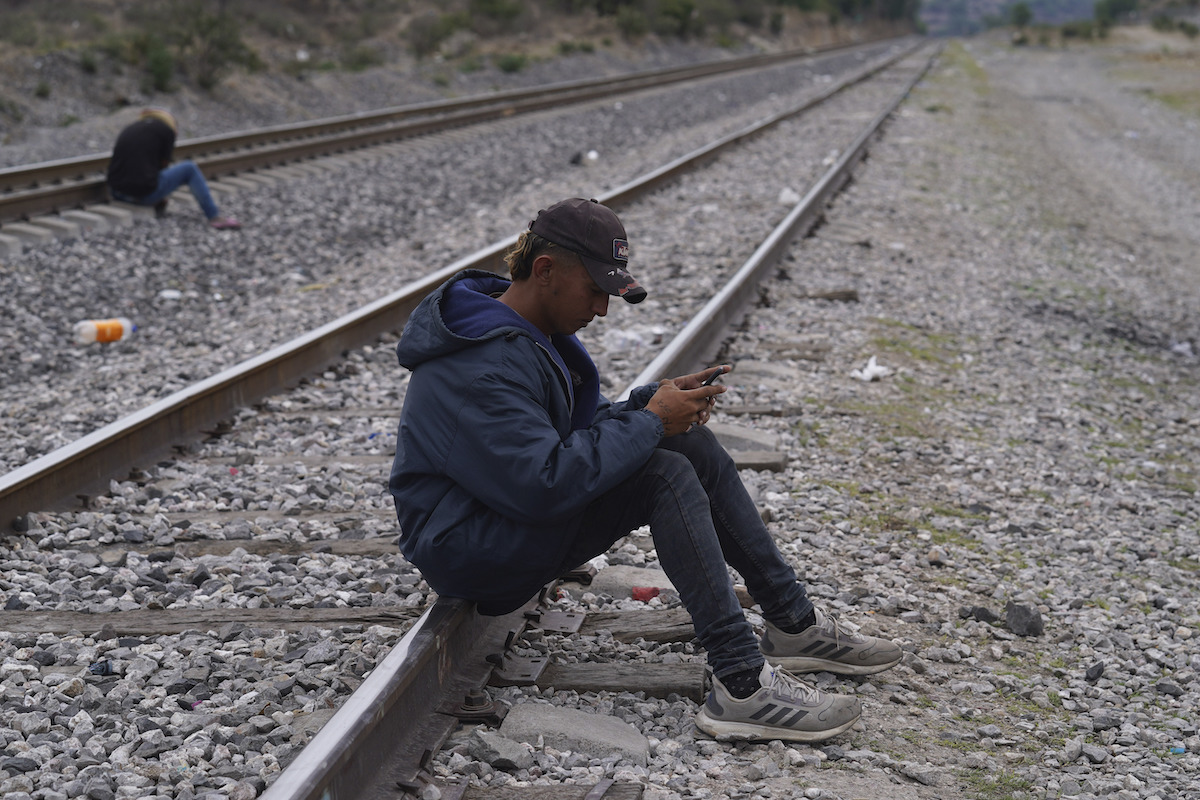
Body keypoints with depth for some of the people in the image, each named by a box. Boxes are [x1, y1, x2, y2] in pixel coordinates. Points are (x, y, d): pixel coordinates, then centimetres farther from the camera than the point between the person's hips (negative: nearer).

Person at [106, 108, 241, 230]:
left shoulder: (127, 130, 20)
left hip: (116, 194, 6)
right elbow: (163, 164, 8)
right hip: (144, 194, -6)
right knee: (189, 169, 14)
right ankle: (214, 217, 14)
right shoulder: (166, 130, 4)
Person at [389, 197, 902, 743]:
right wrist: (650, 421, -24)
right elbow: (545, 484, -33)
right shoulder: (483, 365, -26)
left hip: (518, 508, 10)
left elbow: (580, 426, 16)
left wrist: (653, 400, -4)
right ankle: (743, 686, -28)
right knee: (665, 477, -26)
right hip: (467, 550, -10)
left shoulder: (532, 330, 8)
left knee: (691, 444, 0)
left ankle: (794, 624, 6)